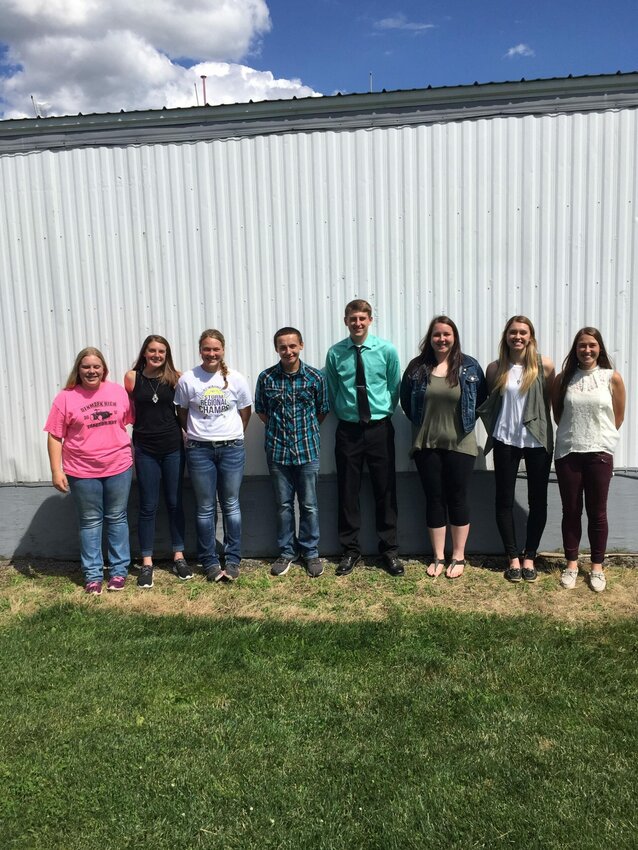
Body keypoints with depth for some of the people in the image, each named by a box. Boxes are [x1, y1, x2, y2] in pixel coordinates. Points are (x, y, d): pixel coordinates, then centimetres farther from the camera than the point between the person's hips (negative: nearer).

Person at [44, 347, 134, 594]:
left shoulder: (118, 392, 1)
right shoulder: (65, 398, -5)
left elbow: (131, 421, 9)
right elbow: (55, 437, -4)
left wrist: (135, 456, 6)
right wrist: (56, 471, -8)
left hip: (118, 467, 1)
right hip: (82, 472, -1)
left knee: (117, 518, 11)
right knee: (90, 522, 9)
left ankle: (119, 570, 23)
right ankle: (93, 575, 20)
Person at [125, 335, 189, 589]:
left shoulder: (174, 378, -2)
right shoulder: (132, 377, -3)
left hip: (173, 447, 1)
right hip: (145, 449, -1)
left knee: (175, 503, 11)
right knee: (148, 506, 5)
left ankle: (178, 556, 24)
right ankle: (147, 562, 16)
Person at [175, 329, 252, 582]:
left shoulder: (236, 379, -1)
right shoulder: (187, 379, -2)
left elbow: (245, 413, 9)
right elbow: (182, 414, 8)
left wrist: (232, 436, 9)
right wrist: (196, 435, 6)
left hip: (232, 449, 1)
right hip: (200, 450, 0)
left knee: (231, 505, 8)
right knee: (205, 508, 7)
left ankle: (232, 559, 19)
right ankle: (209, 562, 17)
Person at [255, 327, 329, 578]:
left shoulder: (315, 377, -5)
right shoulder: (266, 378, -3)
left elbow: (322, 411, 7)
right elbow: (261, 411, 9)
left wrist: (306, 431, 6)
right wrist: (278, 429, 4)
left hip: (308, 450, -1)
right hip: (277, 451, 1)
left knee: (309, 505, 8)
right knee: (283, 505, 11)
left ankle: (311, 552, 23)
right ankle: (286, 552, 25)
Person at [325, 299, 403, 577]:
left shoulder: (387, 350, -4)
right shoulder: (335, 353, -3)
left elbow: (394, 388, 6)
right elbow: (331, 392, 8)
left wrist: (384, 411, 5)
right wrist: (342, 413, 6)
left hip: (380, 428, 0)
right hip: (348, 429, 1)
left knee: (385, 490, 7)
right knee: (347, 491, 7)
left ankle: (389, 550, 21)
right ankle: (350, 550, 21)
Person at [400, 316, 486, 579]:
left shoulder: (469, 366, -2)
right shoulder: (417, 367, 0)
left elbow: (481, 398, 6)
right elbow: (406, 401, 9)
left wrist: (466, 421, 3)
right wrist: (422, 422, 9)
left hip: (460, 444, -1)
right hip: (426, 445, 1)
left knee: (457, 499, 6)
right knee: (434, 499, 7)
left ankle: (458, 557, 18)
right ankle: (438, 557, 19)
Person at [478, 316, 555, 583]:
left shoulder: (544, 365, -3)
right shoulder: (495, 368, 2)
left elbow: (550, 400, 4)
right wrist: (494, 428, 4)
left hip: (538, 440, -1)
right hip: (505, 441, 1)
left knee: (538, 500, 7)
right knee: (504, 500, 4)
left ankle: (529, 556, 22)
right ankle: (513, 557, 18)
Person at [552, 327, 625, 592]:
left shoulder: (612, 378, -1)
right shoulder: (563, 378, 3)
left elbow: (618, 417, 4)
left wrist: (599, 436, 7)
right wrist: (575, 432, 6)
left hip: (599, 452, -1)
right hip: (567, 452, 1)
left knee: (597, 512, 7)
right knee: (570, 511, 8)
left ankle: (597, 566, 20)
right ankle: (571, 563, 21)